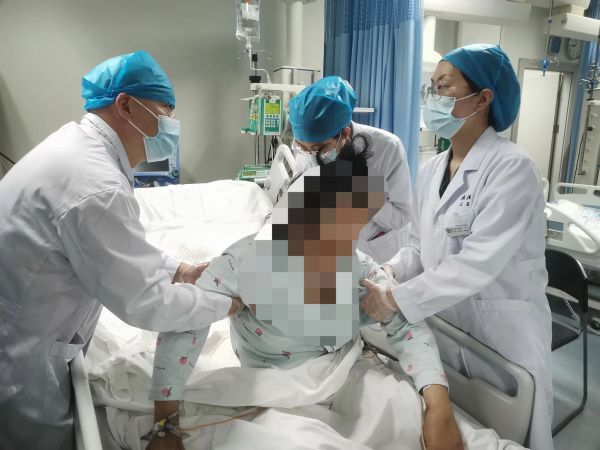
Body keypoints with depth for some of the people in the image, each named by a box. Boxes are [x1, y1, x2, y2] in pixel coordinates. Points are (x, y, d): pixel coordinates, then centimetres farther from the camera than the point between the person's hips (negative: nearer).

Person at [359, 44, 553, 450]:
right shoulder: (432, 169, 4)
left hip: (503, 328, -6)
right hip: (445, 320, 6)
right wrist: (388, 273, -11)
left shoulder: (512, 168, -18)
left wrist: (396, 300, -26)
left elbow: (478, 263, -26)